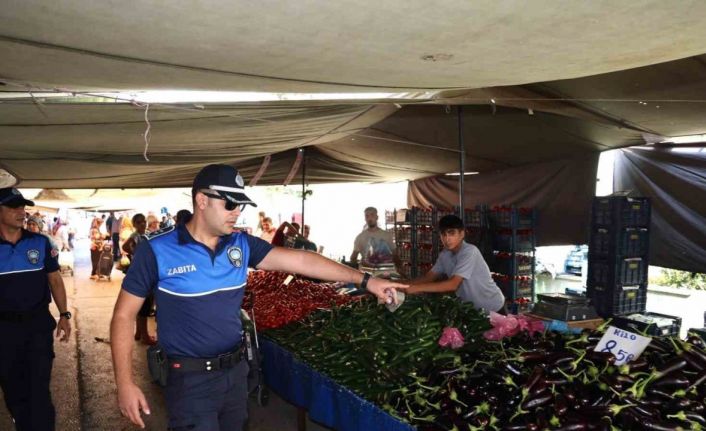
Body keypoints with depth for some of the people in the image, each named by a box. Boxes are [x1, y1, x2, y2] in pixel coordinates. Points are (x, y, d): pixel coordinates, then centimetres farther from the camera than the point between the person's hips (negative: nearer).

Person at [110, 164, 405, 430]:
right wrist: (125, 383, -13)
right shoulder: (157, 250, -13)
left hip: (236, 371, 5)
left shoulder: (241, 245, -2)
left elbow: (299, 260, -6)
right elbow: (124, 315, -8)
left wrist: (364, 280, -9)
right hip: (191, 380, -5)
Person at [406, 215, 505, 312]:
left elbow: (453, 284, -34)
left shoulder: (470, 251, -27)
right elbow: (428, 277, -2)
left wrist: (416, 288, -35)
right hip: (472, 307, 6)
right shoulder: (444, 254, -3)